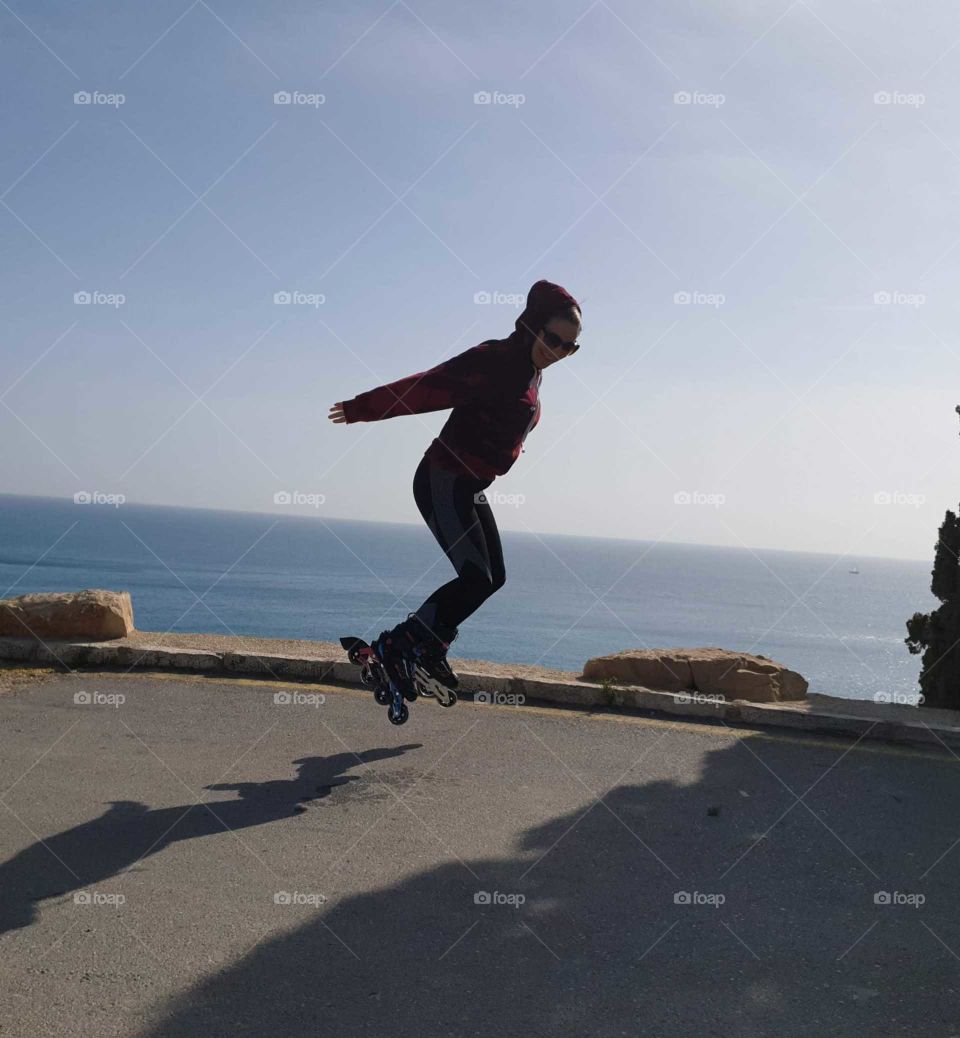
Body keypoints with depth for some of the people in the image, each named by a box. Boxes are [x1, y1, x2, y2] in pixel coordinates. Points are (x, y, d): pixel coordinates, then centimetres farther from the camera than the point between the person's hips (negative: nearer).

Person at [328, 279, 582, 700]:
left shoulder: (531, 373, 9)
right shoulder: (492, 361, -19)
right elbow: (423, 388, -17)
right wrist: (361, 409, -14)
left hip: (470, 488, 9)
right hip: (443, 481, -9)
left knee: (493, 577, 10)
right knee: (477, 577, -15)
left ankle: (428, 644, 20)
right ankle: (395, 645, -6)